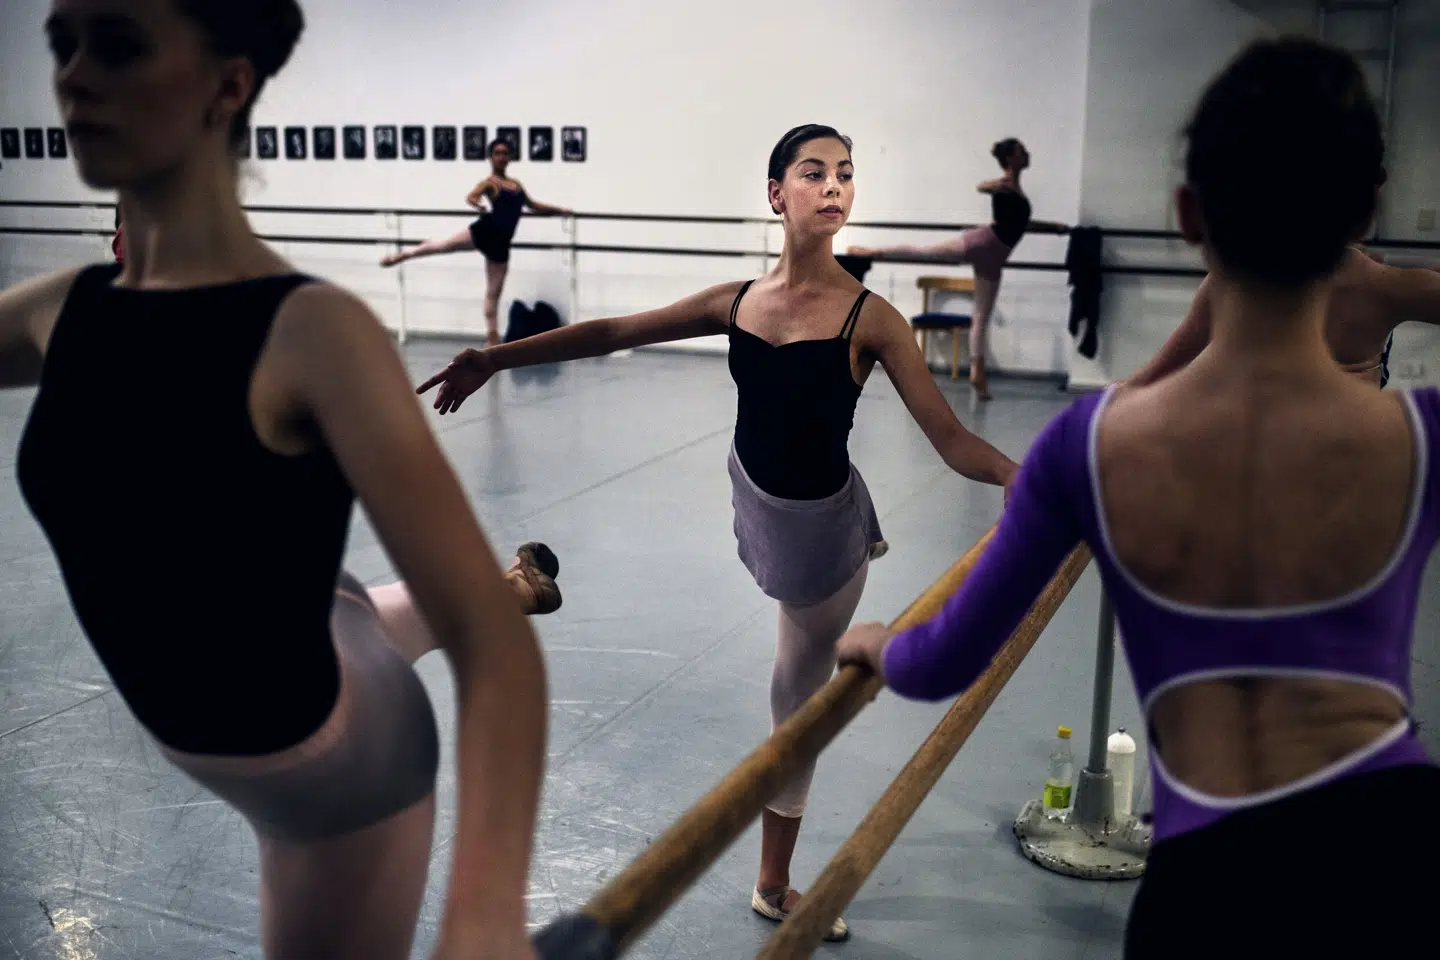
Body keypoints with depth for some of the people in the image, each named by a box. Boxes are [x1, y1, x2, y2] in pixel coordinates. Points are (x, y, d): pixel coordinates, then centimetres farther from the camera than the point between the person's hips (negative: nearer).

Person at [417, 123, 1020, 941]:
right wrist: (499, 356, 0)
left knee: (799, 698, 12)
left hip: (823, 528, -2)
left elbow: (951, 438, -20)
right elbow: (613, 332, 1)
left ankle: (775, 885, 32)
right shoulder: (739, 301, -5)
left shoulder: (869, 317, -17)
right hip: (760, 507, 2)